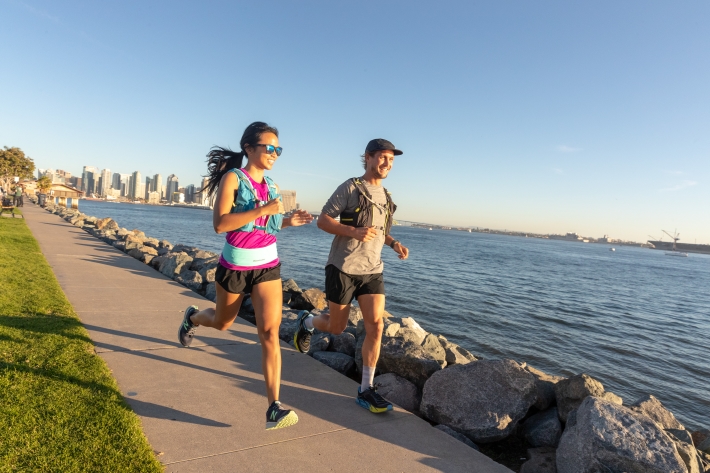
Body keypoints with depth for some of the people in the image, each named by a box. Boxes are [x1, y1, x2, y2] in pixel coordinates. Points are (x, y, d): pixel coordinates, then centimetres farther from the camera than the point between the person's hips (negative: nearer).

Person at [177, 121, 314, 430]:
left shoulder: (269, 184, 6)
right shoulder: (232, 177, -11)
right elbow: (220, 223, -22)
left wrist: (287, 222, -1)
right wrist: (263, 210, -28)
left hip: (268, 265, 4)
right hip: (235, 265, -3)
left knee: (270, 332, -9)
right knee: (222, 323, 20)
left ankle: (274, 409, -7)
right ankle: (192, 318, 58)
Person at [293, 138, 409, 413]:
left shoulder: (385, 196, 12)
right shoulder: (350, 188, -8)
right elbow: (322, 221, -11)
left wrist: (394, 244, 4)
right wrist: (353, 232, -27)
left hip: (372, 270, 5)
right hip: (343, 268, -5)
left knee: (375, 326, -7)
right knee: (336, 328, 7)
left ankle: (366, 390, 4)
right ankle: (306, 322, 42)